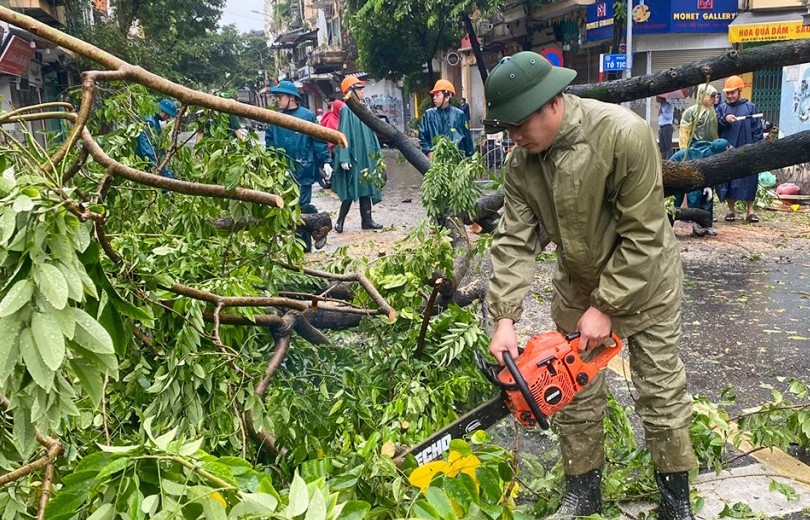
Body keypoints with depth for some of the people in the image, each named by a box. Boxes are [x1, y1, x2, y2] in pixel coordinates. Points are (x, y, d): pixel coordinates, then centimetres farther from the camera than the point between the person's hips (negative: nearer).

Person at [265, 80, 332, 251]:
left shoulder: (306, 115, -4)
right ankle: (304, 242, 16)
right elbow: (269, 143, 13)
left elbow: (318, 140, -5)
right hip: (283, 172, 5)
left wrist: (325, 161, -12)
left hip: (303, 170, -5)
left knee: (303, 205, -8)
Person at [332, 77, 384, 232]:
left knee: (366, 188, 8)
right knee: (352, 190, -6)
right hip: (354, 156, -8)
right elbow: (344, 134, -15)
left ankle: (367, 220, 13)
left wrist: (376, 152, 16)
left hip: (366, 155, 8)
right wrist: (344, 158, -21)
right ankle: (340, 220, 4)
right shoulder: (346, 110, -10)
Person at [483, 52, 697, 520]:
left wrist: (606, 307, -22)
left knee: (662, 392, 7)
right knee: (575, 396, 10)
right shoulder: (520, 163, -13)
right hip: (577, 287, 5)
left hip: (644, 284, -4)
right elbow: (515, 242, -14)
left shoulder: (624, 134, -29)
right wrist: (505, 319, -23)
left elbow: (642, 236, -26)